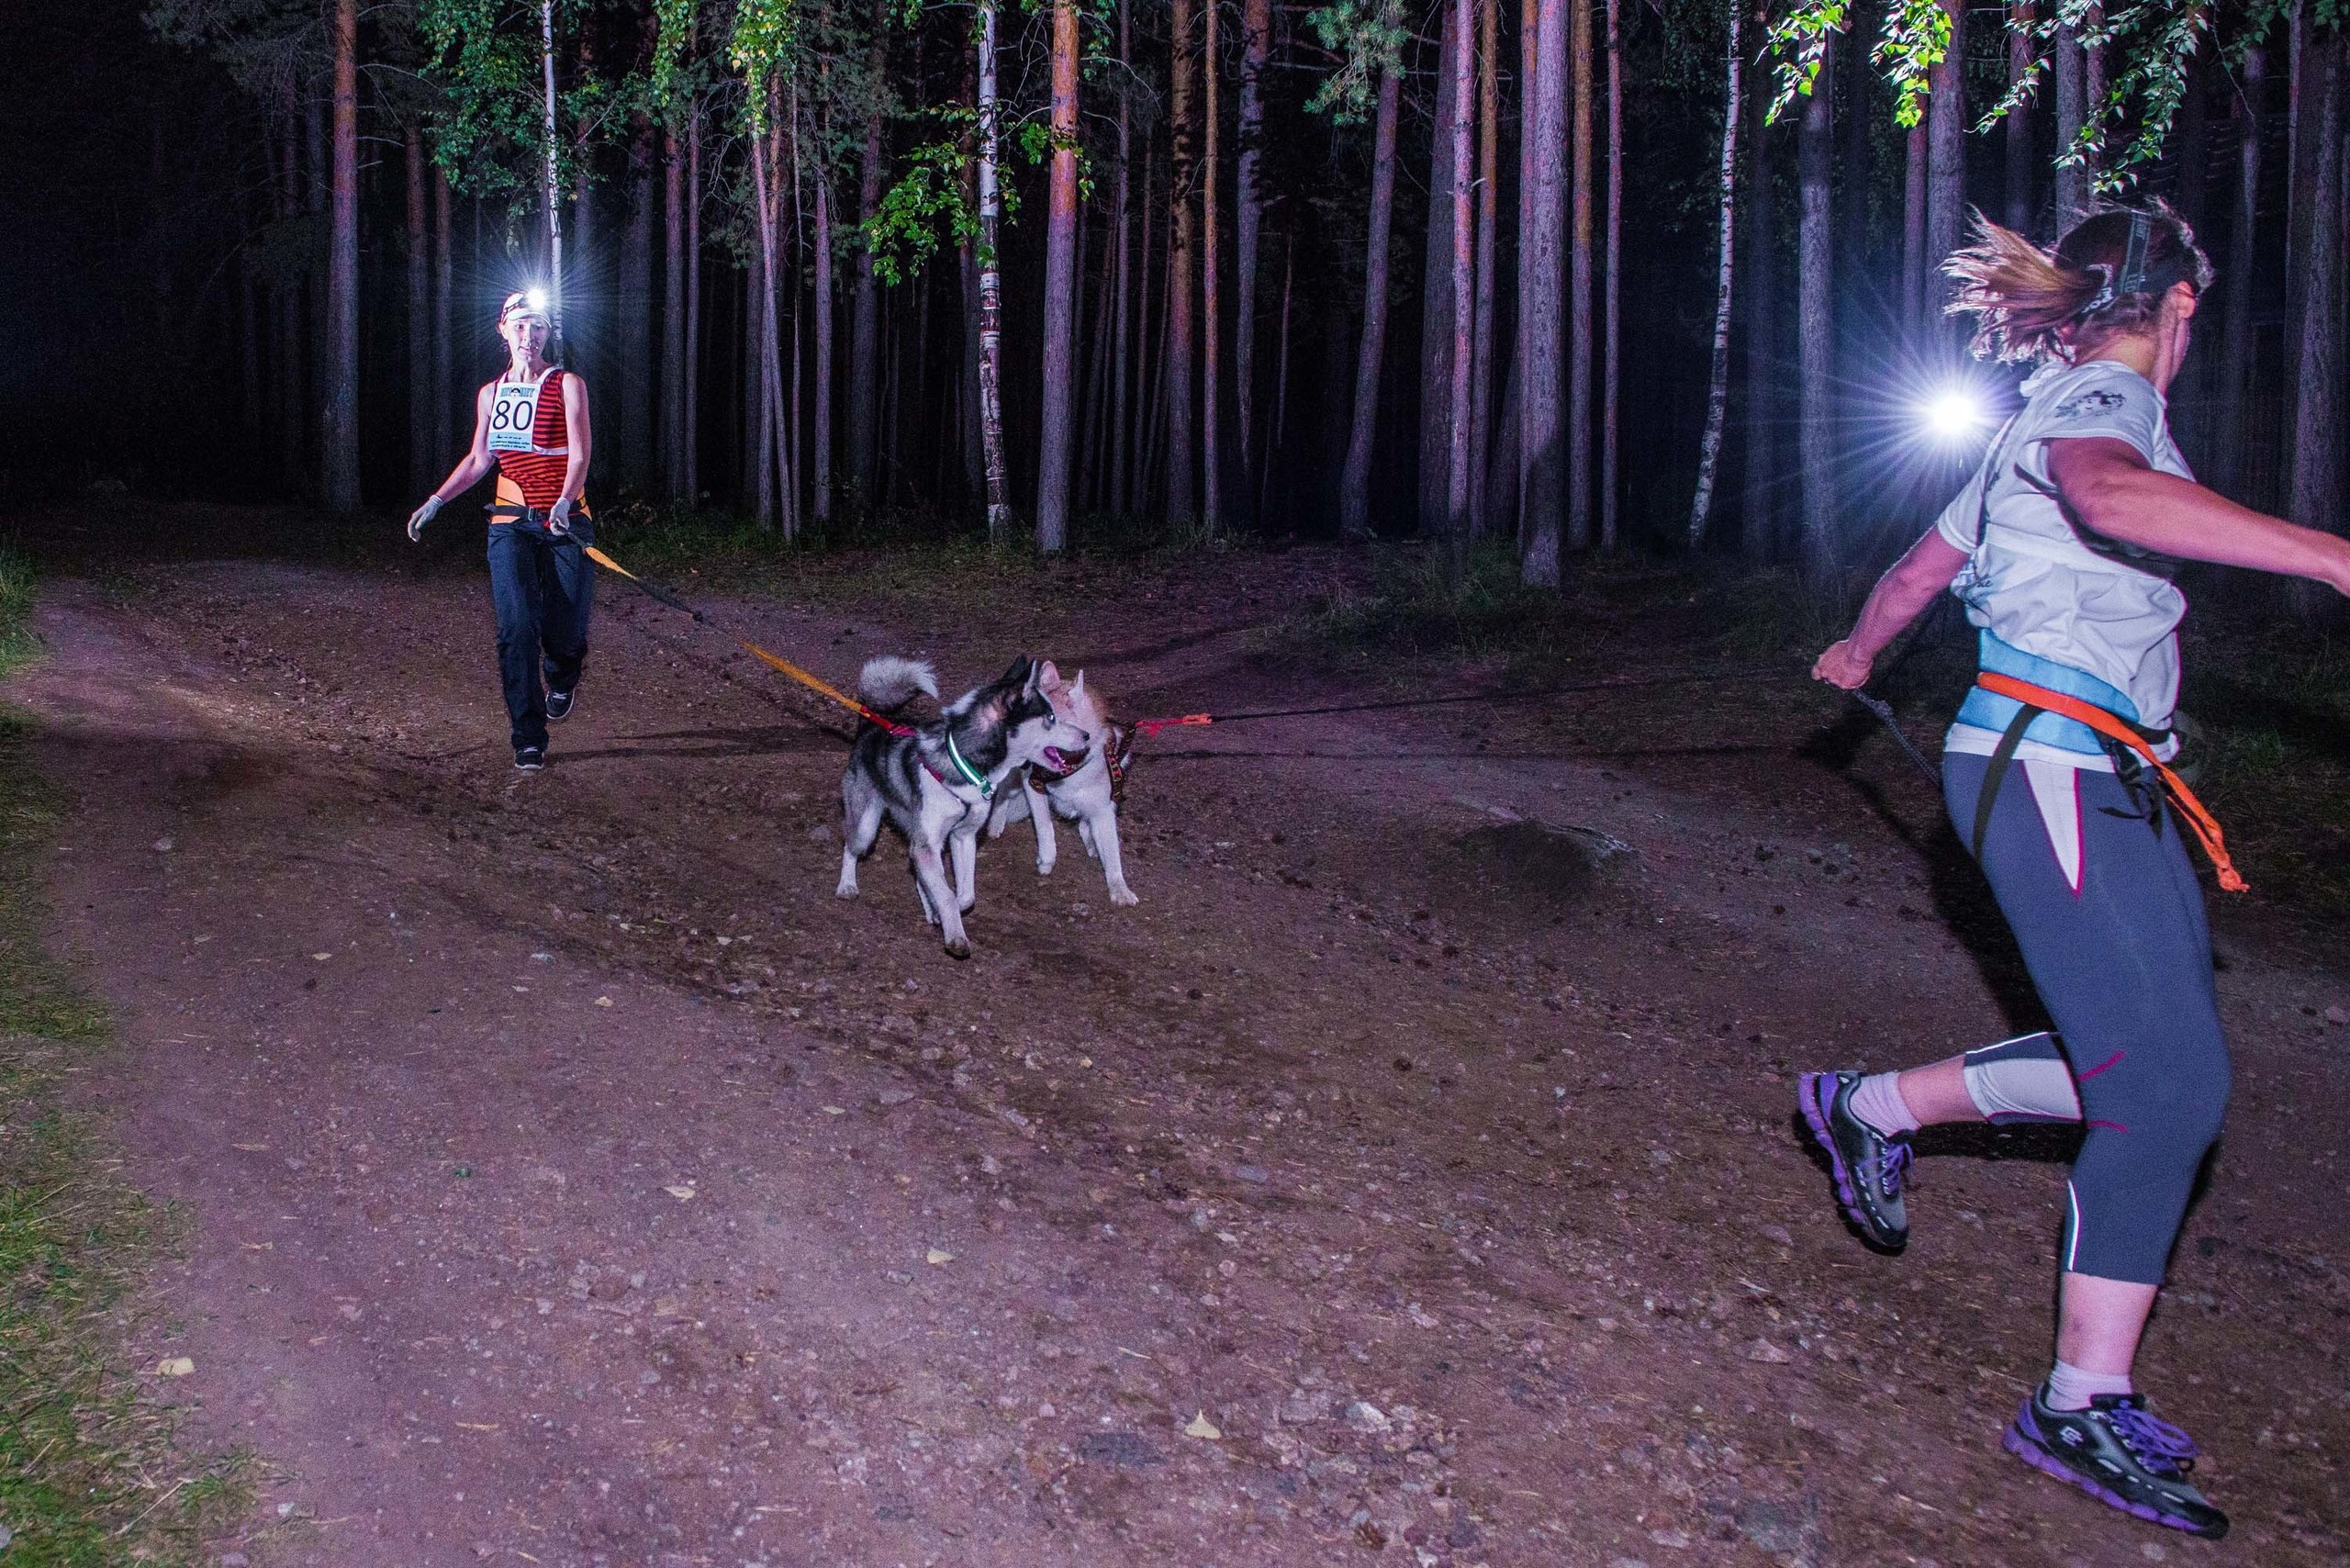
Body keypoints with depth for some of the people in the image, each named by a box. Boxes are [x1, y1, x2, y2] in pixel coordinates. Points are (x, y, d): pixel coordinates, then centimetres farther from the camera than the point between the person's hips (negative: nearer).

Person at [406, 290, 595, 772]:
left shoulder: (568, 385, 0)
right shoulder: (491, 393, 13)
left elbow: (580, 453, -10)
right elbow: (479, 460, 21)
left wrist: (564, 503, -28)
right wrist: (434, 503, 14)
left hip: (565, 522, -2)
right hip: (511, 524, 2)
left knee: (563, 632, -6)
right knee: (516, 628, -13)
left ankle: (563, 676, 34)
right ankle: (529, 740, -6)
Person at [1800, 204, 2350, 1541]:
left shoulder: (2055, 418, 21)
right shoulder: (2104, 400, -9)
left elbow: (1925, 562, 32)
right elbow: (2112, 495, -35)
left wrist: (1860, 652, 49)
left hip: (2106, 782, 10)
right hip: (2052, 771, -10)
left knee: (2158, 1061, 9)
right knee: (2172, 1080, -11)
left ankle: (1875, 1108, 22)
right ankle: (2082, 1406, -2)